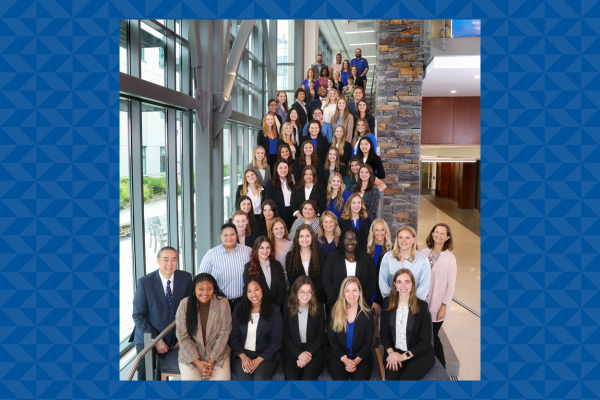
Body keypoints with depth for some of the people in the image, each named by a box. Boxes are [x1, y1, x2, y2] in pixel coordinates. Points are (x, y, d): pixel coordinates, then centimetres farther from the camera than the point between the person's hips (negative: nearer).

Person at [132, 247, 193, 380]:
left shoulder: (186, 278, -8)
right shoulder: (144, 282, -14)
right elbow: (138, 315, -11)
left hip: (173, 338, 2)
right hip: (148, 338, -2)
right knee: (145, 373, -10)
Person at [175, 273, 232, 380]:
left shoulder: (223, 303, -8)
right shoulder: (184, 304, -8)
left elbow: (224, 334, -6)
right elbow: (183, 337, -6)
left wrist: (212, 361, -13)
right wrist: (197, 362, -14)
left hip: (218, 352, 0)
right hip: (190, 353, 0)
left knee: (222, 379, -21)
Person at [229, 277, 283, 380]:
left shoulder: (274, 310, -1)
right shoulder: (239, 309, 6)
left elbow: (276, 341, -2)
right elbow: (233, 337, 7)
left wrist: (258, 360, -11)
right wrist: (243, 356, -9)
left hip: (266, 355, -1)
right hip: (242, 353, 2)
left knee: (260, 378, -30)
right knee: (243, 378, -28)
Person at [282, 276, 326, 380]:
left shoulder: (318, 309, 6)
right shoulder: (288, 310, 5)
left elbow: (321, 335, 5)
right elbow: (286, 336, 5)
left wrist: (307, 353, -9)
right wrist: (299, 354, -9)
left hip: (314, 352, 0)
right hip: (292, 353, 0)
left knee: (308, 378, -30)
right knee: (291, 378, -29)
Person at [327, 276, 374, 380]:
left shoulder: (368, 313, 2)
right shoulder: (335, 311, 3)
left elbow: (368, 341, 2)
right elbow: (332, 338, 3)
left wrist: (357, 360, -12)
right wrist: (344, 358, -10)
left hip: (361, 357, 0)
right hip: (338, 356, 0)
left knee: (361, 379, -27)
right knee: (339, 379, -28)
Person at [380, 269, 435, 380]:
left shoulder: (422, 306, -9)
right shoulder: (387, 302, 0)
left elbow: (425, 342, -7)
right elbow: (384, 333, 6)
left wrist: (404, 356, -16)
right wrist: (390, 352, -11)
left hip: (419, 355, -2)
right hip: (395, 352, 2)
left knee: (405, 379, -26)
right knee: (390, 378, -24)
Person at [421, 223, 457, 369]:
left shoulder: (449, 258, -9)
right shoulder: (424, 253, 1)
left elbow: (451, 285, -8)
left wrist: (444, 306, -10)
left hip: (437, 306, -3)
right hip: (422, 302, 3)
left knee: (432, 336, 3)